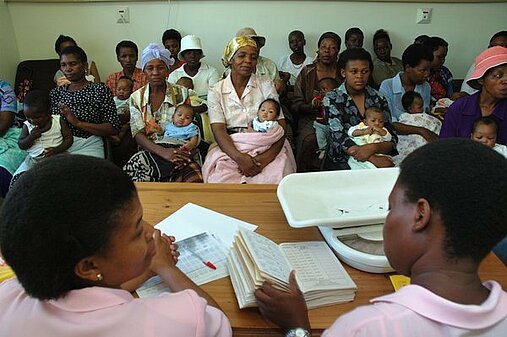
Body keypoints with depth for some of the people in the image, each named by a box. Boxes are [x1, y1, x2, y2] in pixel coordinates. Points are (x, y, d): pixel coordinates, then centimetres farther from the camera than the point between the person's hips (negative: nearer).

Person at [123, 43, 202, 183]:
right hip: (148, 151, 1)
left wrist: (188, 152, -18)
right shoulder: (136, 98, 11)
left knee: (194, 179, -34)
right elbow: (138, 134, 0)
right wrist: (163, 152, -19)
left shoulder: (181, 93, 8)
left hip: (178, 151, -1)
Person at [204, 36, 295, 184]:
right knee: (220, 182, -30)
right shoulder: (216, 91, 8)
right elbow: (219, 130, -5)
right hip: (230, 151, 0)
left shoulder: (266, 84, 9)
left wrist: (266, 157, -19)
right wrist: (239, 158, -24)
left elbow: (281, 126, -1)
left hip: (267, 148, 1)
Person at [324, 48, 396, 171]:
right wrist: (373, 159, -25)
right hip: (340, 163, -3)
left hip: (377, 157, 3)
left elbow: (392, 140, 1)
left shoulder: (379, 99, 5)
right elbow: (339, 138, -15)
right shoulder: (332, 99, -4)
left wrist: (373, 147, -22)